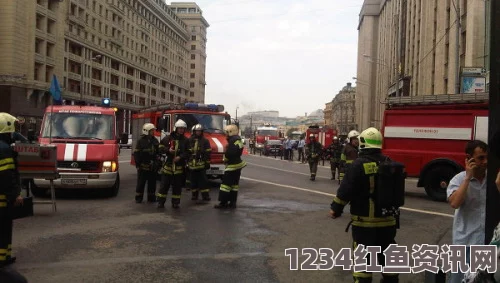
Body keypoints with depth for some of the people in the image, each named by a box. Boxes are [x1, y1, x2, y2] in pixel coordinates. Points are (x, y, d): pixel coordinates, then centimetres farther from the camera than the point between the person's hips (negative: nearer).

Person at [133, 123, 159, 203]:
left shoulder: (155, 140, 9)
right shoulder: (141, 141, -6)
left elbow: (157, 153, 14)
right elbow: (136, 153, -6)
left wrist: (157, 164, 10)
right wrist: (138, 164, -10)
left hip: (153, 167, 5)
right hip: (143, 167, -5)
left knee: (152, 183, 10)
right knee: (141, 183, 4)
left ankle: (151, 197, 19)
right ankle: (138, 198, 12)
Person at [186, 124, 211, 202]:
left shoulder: (205, 141, 3)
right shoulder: (189, 141, 7)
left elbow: (208, 153, 1)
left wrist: (207, 163, -4)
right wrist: (186, 162, 8)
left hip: (201, 164, -2)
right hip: (192, 164, 2)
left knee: (203, 180, -2)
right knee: (193, 180, 8)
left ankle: (205, 195, 2)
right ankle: (194, 195, 17)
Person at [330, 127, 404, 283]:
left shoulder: (360, 164, -15)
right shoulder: (389, 163, 4)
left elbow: (346, 190, -15)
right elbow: (396, 189, 16)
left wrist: (335, 208, -2)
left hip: (364, 220, -6)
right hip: (387, 219, 6)